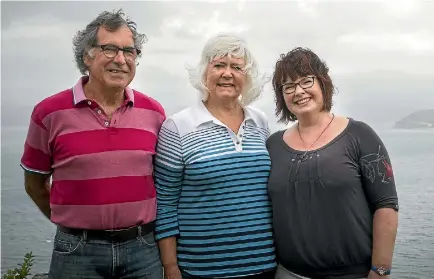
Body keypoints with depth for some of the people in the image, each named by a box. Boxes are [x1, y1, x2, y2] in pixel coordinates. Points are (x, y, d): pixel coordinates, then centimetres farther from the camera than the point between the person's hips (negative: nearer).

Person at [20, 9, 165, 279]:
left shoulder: (154, 112, 1)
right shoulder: (50, 113, -6)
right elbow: (34, 184, 5)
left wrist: (131, 225, 8)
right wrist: (73, 225, 8)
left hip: (144, 248, 2)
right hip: (78, 251, -2)